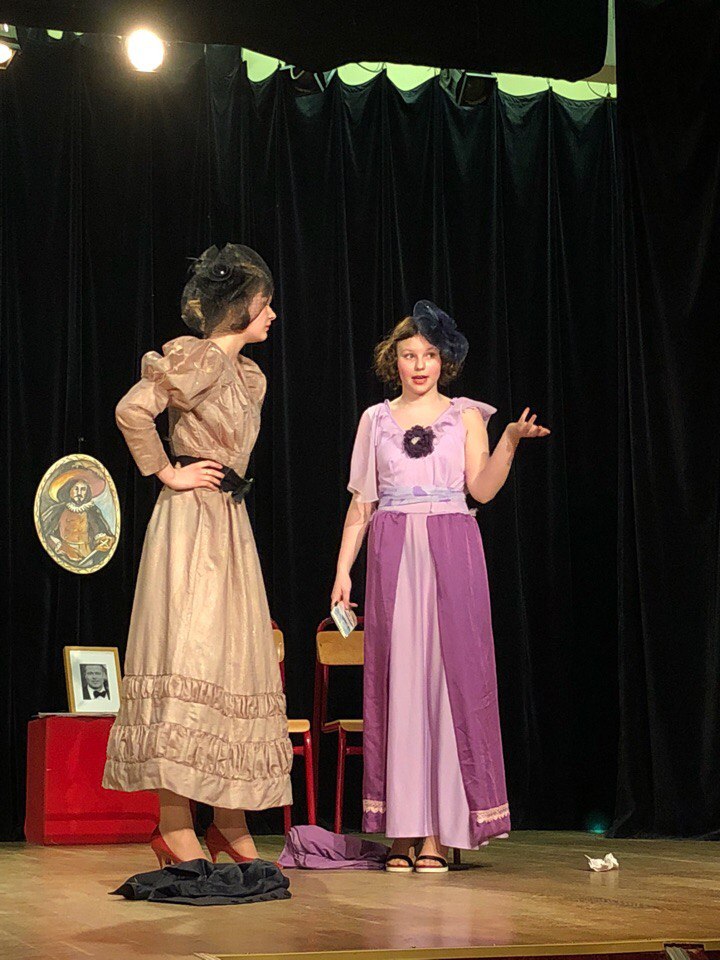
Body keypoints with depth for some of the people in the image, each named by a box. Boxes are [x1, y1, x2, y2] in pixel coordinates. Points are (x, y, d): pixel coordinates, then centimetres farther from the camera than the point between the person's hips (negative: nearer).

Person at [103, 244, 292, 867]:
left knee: (237, 662, 6)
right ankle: (175, 830, -11)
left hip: (231, 523, 9)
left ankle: (231, 825, 10)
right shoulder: (197, 358, -8)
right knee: (189, 655, -11)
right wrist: (168, 473, -11)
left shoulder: (251, 375, 18)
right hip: (192, 520, -9)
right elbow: (133, 411, -20)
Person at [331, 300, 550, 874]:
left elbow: (482, 489, 0)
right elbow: (361, 502, 12)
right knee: (397, 680, -2)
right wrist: (343, 569, 5)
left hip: (451, 553, -1)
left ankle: (441, 829, -3)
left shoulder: (466, 415, 10)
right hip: (392, 554, 1)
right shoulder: (375, 420, 14)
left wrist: (511, 441, -14)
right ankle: (403, 830, 0)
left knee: (449, 676, -6)